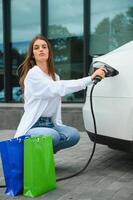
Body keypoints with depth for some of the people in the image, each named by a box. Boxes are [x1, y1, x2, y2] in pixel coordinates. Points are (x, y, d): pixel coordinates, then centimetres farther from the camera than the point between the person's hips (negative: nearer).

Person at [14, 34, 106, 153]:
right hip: (32, 126, -7)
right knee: (53, 136, -35)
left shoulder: (55, 76, 13)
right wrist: (90, 78, -31)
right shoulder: (33, 74, -13)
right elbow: (59, 89, -26)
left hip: (50, 124, 7)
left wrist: (59, 127, 1)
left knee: (73, 135, -19)